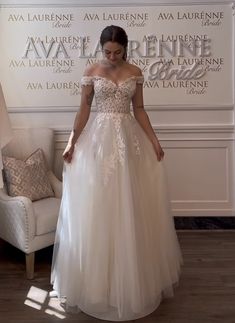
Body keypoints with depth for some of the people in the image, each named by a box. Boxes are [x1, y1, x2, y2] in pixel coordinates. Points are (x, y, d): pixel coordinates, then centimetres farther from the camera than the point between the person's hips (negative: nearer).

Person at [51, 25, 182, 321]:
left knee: (131, 207, 5)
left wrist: (154, 140, 2)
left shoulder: (135, 73, 7)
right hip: (98, 138, -1)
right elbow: (84, 109, 3)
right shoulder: (91, 72, 3)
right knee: (96, 207, 1)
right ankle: (97, 277, 18)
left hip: (129, 138, 2)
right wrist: (72, 141, -4)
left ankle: (132, 275, 24)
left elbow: (139, 110, 9)